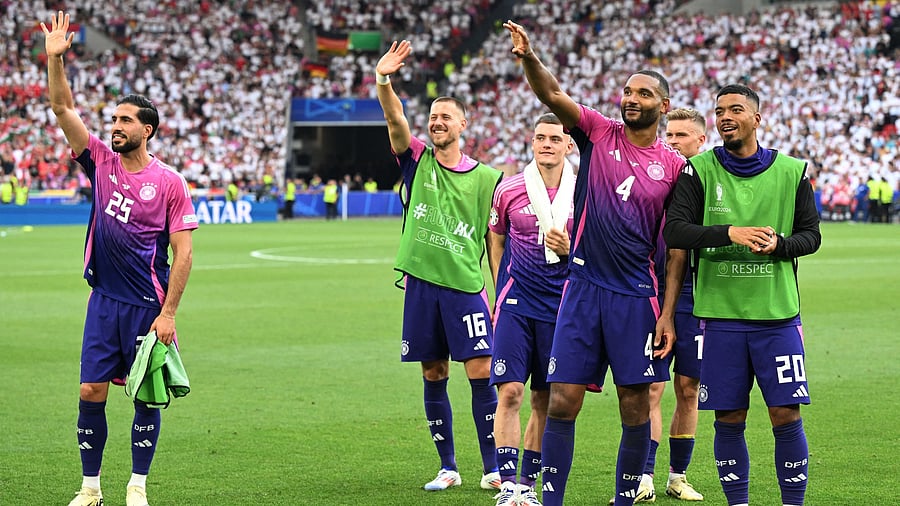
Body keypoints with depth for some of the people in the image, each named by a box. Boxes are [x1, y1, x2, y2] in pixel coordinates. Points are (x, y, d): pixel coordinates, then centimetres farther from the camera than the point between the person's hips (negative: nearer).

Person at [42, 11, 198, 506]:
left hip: (148, 305, -3)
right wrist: (54, 58, -13)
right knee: (91, 391, 0)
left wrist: (168, 313, -11)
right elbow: (63, 109, -1)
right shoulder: (101, 162, 5)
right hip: (104, 300, 3)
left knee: (146, 395, 1)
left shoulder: (169, 182, -5)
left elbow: (183, 252, -6)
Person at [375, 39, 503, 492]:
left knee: (481, 374, -7)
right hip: (421, 284, 2)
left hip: (466, 286, -1)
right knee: (434, 378, 6)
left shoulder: (485, 178, 4)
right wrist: (383, 80, -29)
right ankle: (448, 468, 15)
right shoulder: (417, 161, 6)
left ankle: (492, 469, -1)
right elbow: (395, 118, -11)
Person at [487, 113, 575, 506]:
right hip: (515, 306, -1)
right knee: (510, 392, -12)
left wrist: (570, 249, -13)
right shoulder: (508, 190, 1)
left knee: (545, 400, 7)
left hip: (560, 307, 1)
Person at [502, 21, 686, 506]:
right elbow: (552, 94, -11)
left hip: (637, 296, 0)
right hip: (583, 288, 1)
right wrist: (528, 58, -31)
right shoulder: (599, 133, 5)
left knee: (635, 409, 2)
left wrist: (668, 314, -2)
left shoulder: (675, 166, 3)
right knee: (562, 402, -2)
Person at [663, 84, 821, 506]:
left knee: (787, 416, -2)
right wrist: (729, 233, -21)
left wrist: (780, 244, -13)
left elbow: (811, 234, 9)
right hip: (720, 314, 0)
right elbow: (674, 231, -7)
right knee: (729, 420, 4)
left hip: (777, 314, 0)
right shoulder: (699, 170, 2)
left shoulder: (791, 172, 5)